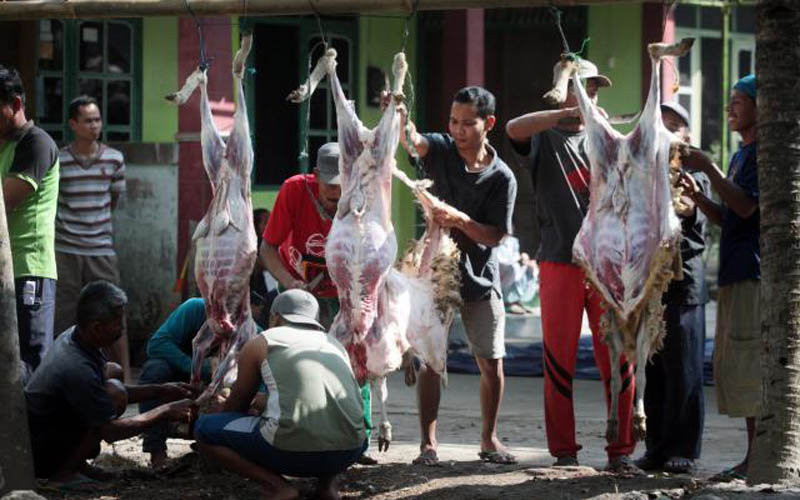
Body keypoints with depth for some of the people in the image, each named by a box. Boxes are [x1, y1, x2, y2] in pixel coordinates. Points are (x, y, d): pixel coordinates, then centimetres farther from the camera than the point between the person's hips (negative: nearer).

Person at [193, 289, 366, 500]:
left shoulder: (260, 343, 14)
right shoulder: (336, 346, 26)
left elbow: (237, 403, 26)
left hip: (292, 449, -5)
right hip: (348, 453, 5)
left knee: (204, 429, 15)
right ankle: (327, 482, 11)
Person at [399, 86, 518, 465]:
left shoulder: (501, 177, -6)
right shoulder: (441, 151, -4)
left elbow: (495, 236, -9)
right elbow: (411, 141, -25)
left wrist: (461, 221, -26)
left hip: (480, 279, 0)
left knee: (491, 363, 3)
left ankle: (489, 440, 19)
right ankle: (428, 443, 2)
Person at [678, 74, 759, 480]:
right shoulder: (740, 156, 20)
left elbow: (745, 206, -20)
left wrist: (709, 169, -16)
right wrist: (696, 196, 7)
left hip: (754, 274, -10)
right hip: (735, 275, 10)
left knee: (749, 368, -11)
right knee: (733, 368, 10)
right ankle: (753, 455, 13)